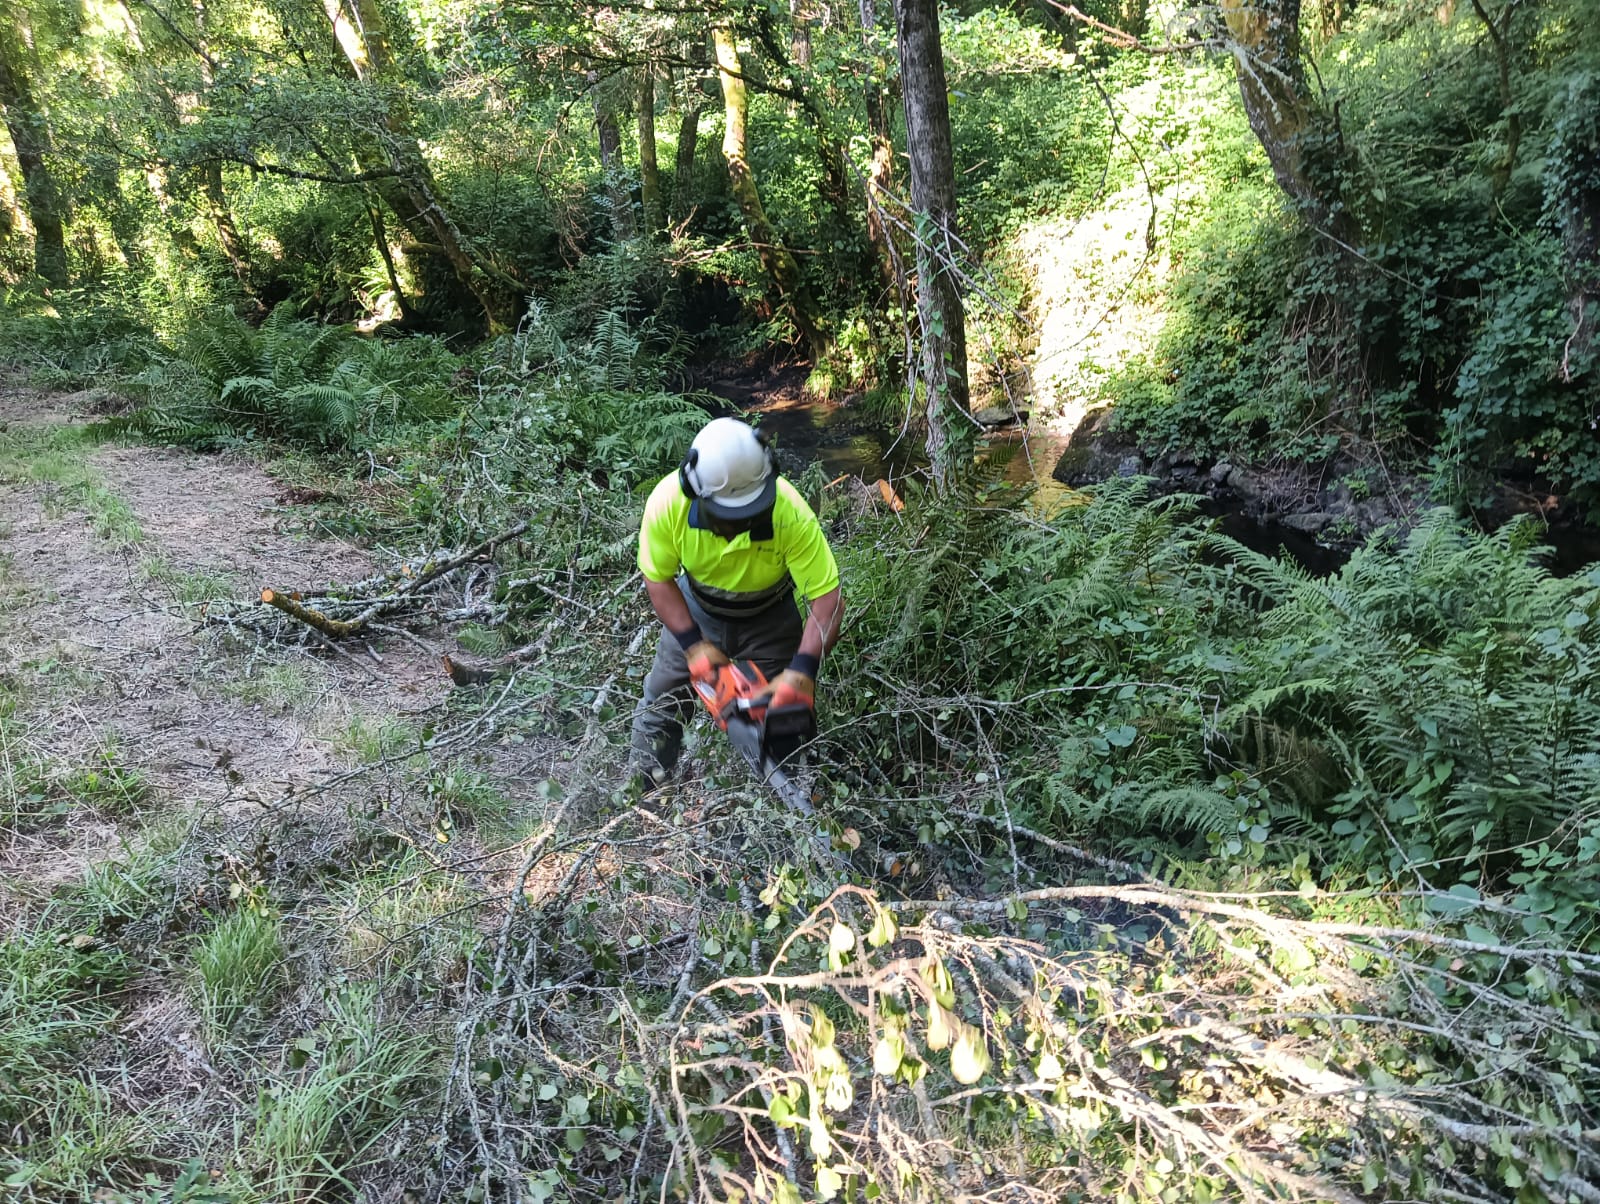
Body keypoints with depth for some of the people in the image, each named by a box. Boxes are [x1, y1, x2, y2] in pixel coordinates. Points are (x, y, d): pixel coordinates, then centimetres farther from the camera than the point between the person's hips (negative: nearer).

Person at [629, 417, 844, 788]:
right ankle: (646, 792, 34)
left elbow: (828, 598, -33)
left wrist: (802, 671, -44)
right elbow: (658, 579, -17)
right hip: (694, 609, 2)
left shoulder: (791, 514, -38)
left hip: (769, 618, -1)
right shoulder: (667, 502, -33)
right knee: (661, 702, 12)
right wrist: (693, 645, -25)